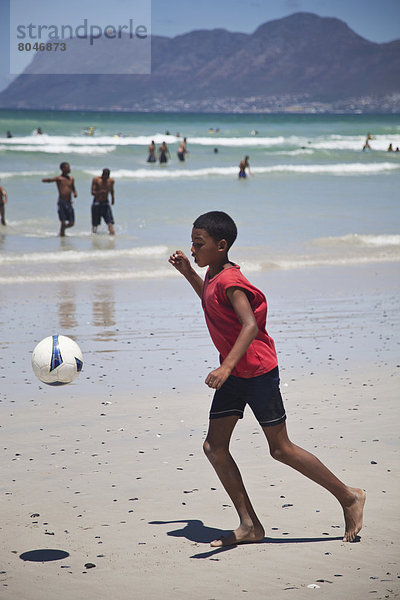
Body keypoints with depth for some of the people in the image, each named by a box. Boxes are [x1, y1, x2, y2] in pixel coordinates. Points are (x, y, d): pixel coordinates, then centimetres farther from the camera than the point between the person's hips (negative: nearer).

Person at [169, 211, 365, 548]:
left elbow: (250, 325, -34)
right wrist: (189, 273, 22)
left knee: (281, 449, -1)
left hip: (258, 372, -9)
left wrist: (227, 366, -45)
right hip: (234, 375, 9)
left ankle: (349, 497, 14)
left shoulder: (229, 281, -20)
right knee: (214, 447, 2)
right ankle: (249, 525, 6)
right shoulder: (214, 274, 8)